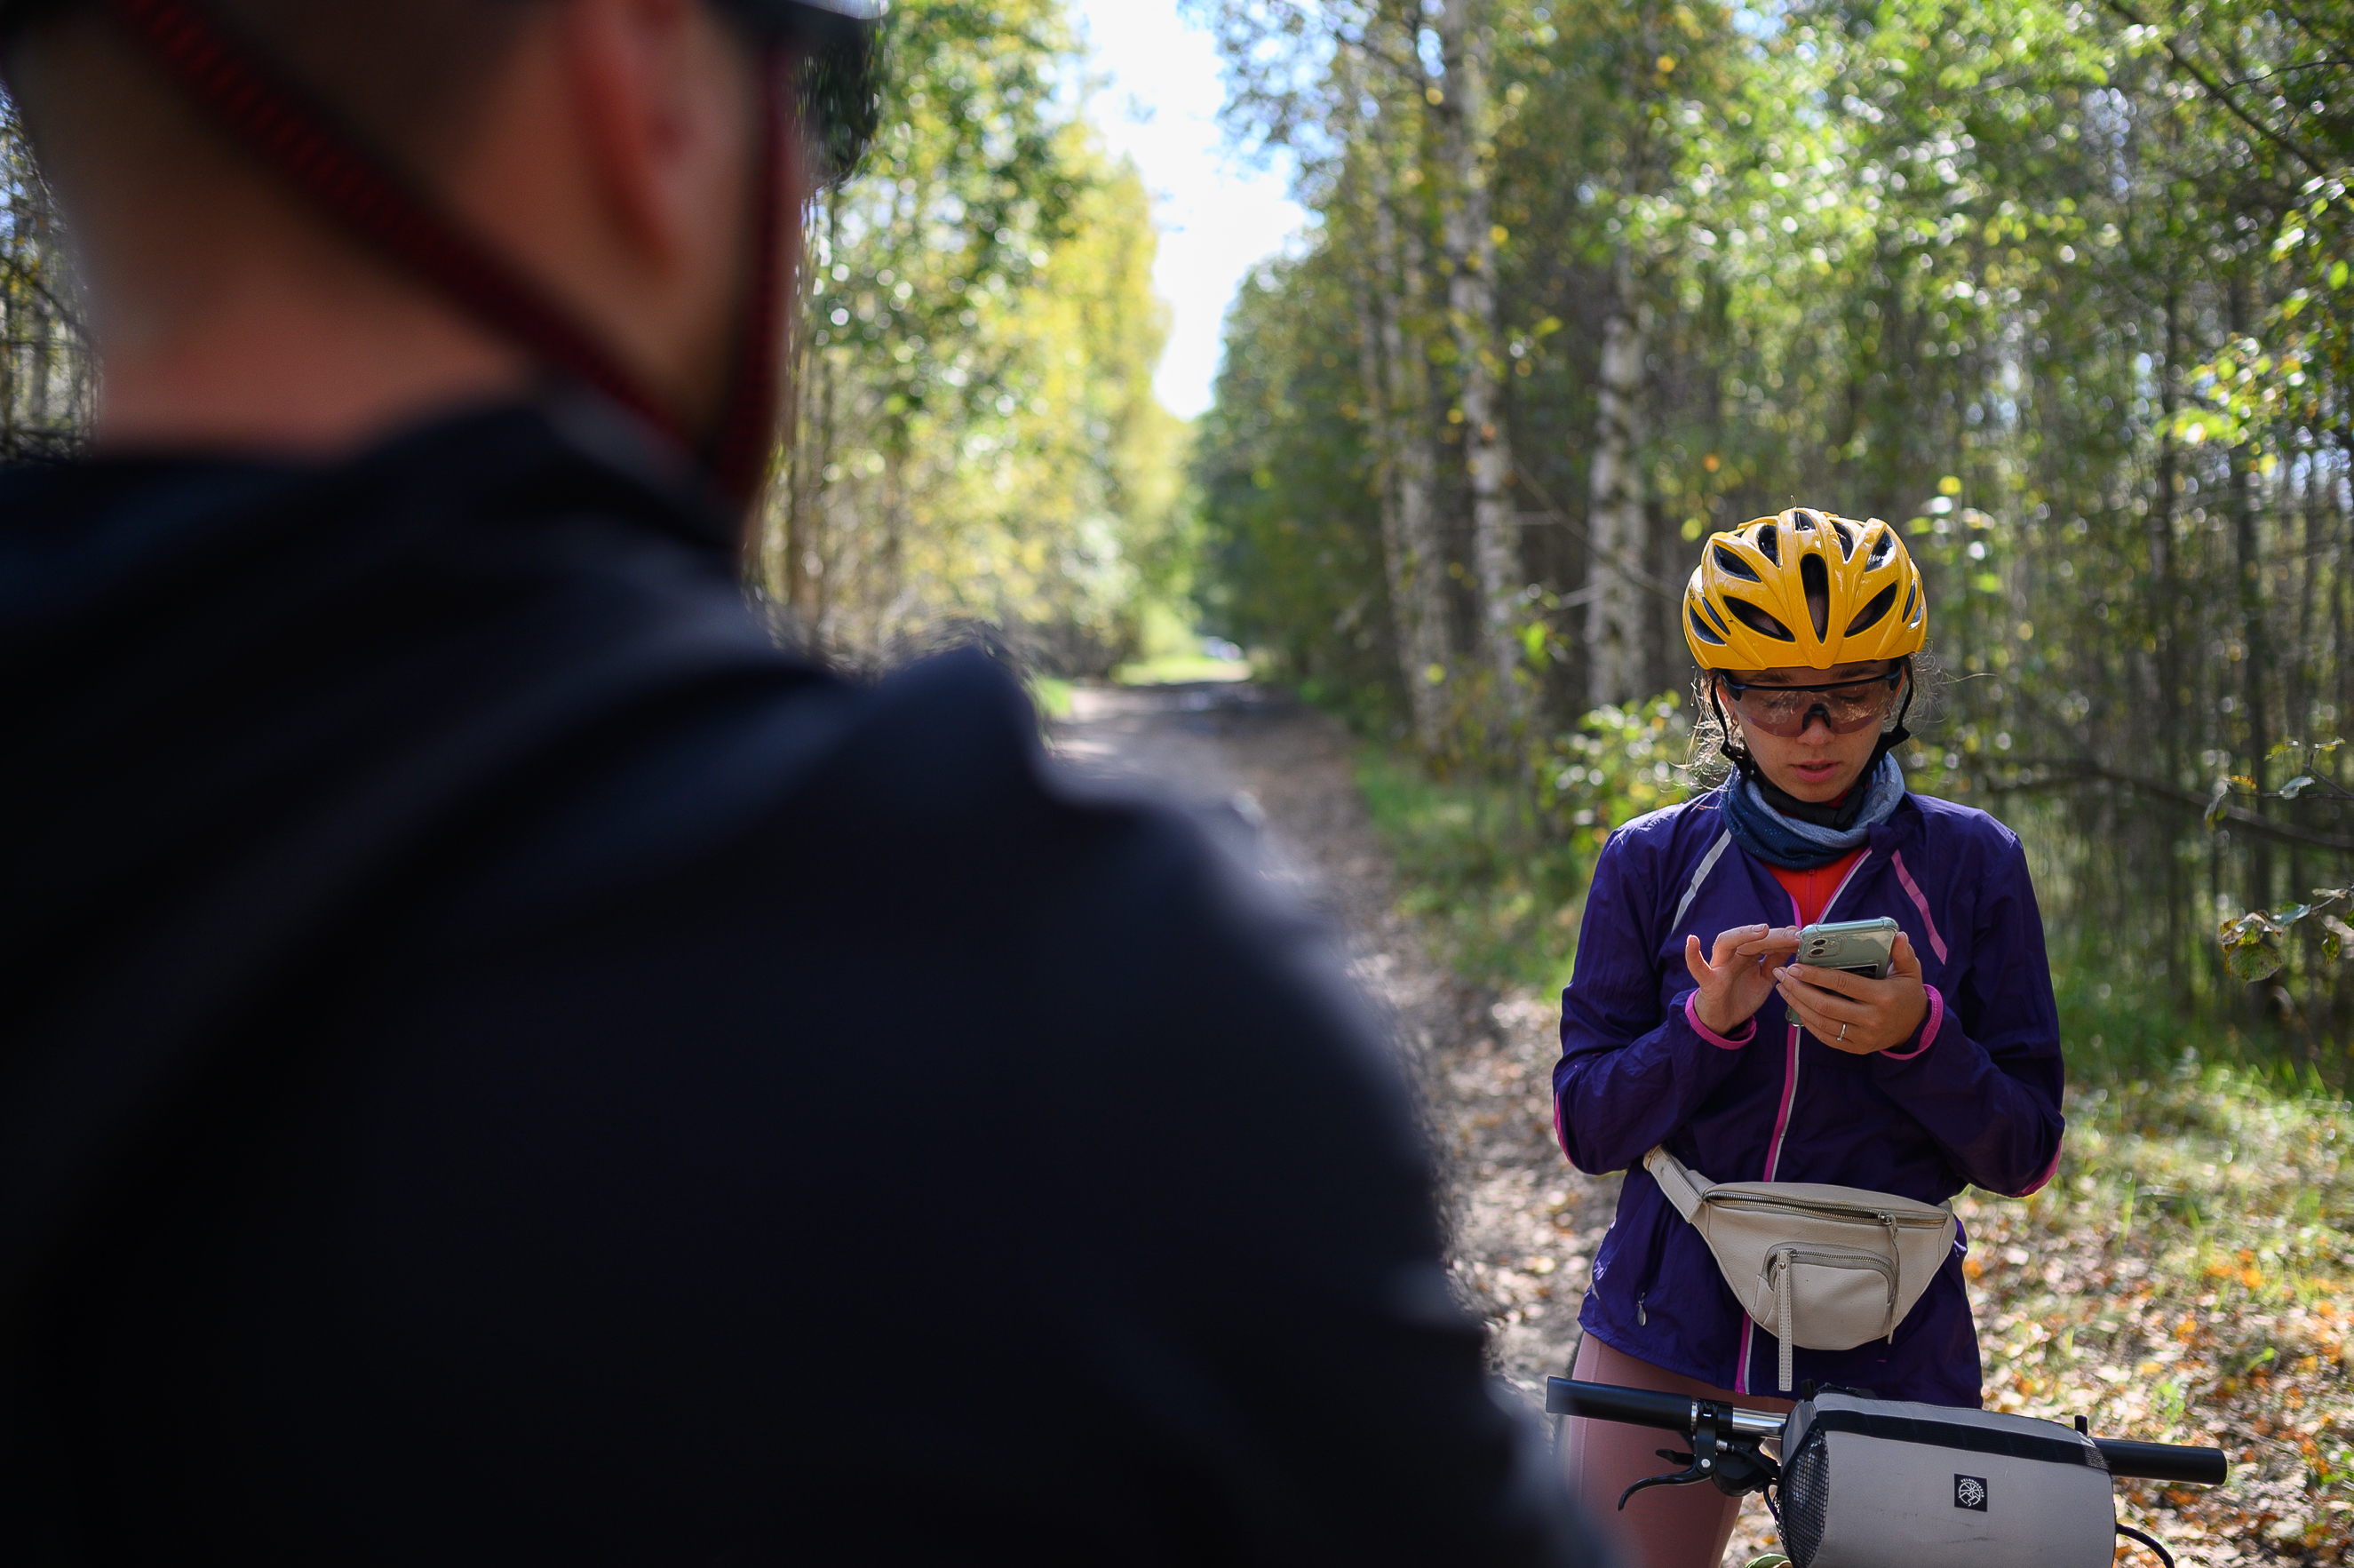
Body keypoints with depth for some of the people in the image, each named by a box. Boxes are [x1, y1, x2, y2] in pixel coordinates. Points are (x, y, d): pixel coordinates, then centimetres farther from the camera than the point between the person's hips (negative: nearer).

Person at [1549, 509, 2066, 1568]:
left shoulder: (1970, 864, -1)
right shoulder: (1652, 864, 1)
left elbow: (2024, 1157, -2)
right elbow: (1586, 1130, -1)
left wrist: (1916, 1036, -21)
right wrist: (1707, 1023, -18)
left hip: (1884, 1356, 0)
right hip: (1664, 1336, 1)